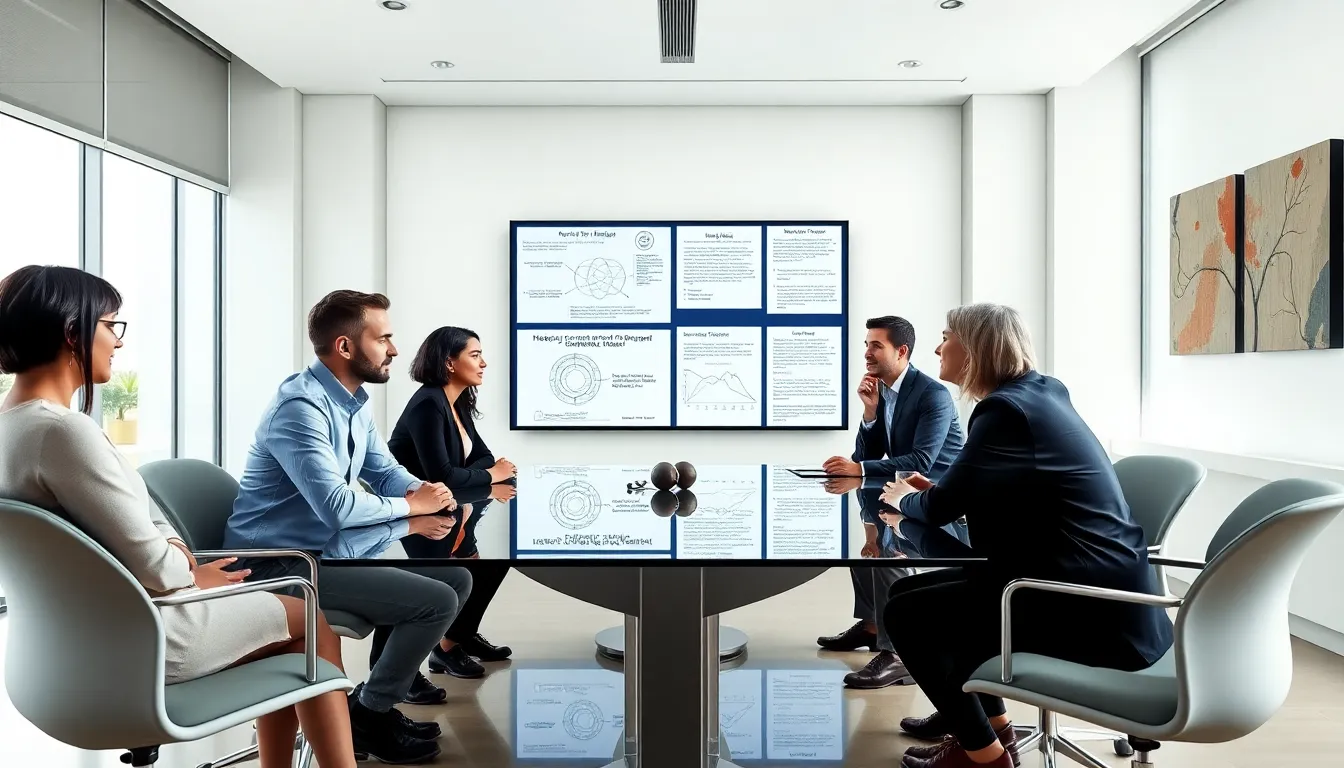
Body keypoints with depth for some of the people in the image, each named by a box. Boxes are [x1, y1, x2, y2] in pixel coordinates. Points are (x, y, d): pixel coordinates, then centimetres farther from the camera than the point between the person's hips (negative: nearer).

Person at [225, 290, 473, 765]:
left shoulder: (355, 401, 7)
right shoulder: (301, 406, -23)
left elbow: (386, 472, 13)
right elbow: (337, 506, -31)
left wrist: (427, 495, -9)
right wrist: (409, 506, -15)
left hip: (329, 547, 9)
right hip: (282, 564, -9)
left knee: (457, 578, 8)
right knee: (438, 601, -19)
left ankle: (396, 667, 29)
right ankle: (369, 714, 2)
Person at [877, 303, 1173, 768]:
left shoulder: (1006, 408, -17)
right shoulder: (1039, 394, 11)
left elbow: (941, 507, -11)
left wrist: (904, 498, 9)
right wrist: (931, 489, 13)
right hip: (1103, 586, 10)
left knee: (906, 611, -3)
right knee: (928, 589, 20)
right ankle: (987, 722, 32)